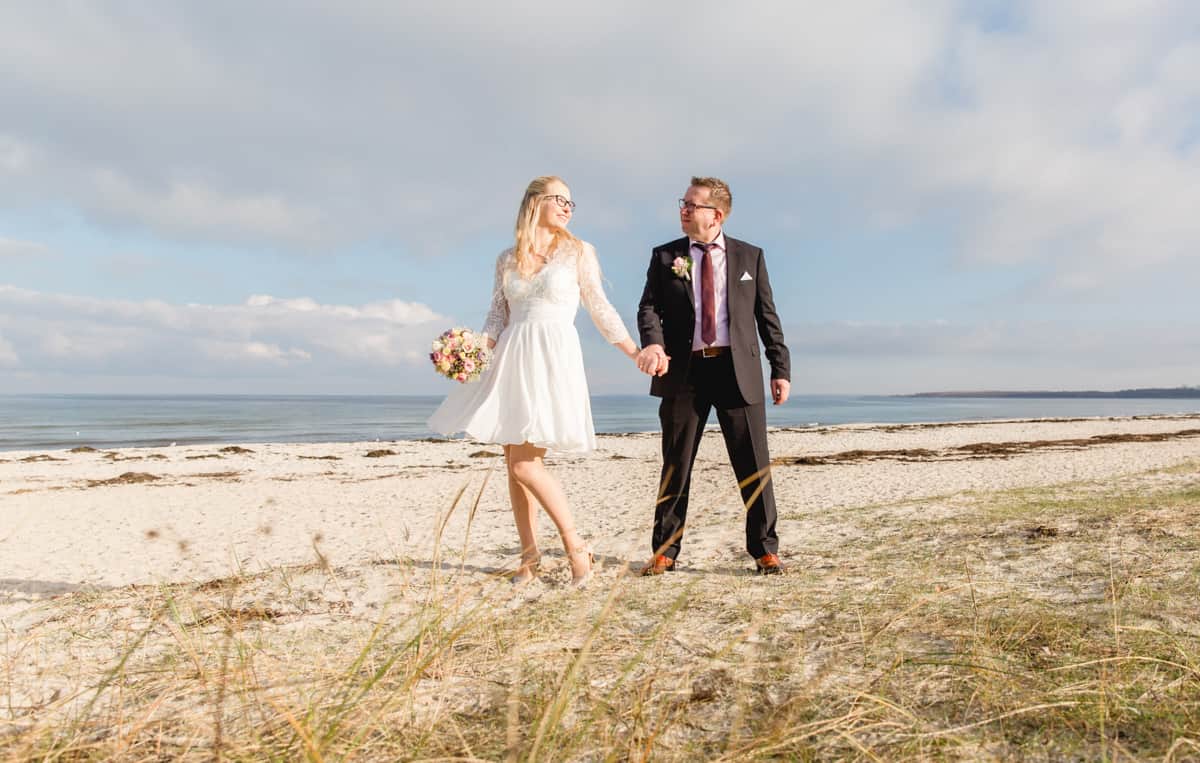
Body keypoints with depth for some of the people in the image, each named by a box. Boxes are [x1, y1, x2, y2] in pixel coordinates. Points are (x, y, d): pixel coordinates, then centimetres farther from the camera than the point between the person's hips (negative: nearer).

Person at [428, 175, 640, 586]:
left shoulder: (578, 252, 5)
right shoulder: (507, 259, 12)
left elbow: (600, 309, 7)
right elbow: (498, 314, 13)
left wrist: (636, 353, 2)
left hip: (554, 358, -4)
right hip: (512, 360, 4)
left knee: (526, 463, -13)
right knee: (514, 462, 5)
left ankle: (575, 545, 2)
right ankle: (529, 554, 17)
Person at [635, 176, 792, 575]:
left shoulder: (750, 256, 9)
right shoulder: (665, 256, 9)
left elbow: (767, 316, 9)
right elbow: (649, 307, 0)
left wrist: (781, 369, 3)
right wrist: (653, 343, -22)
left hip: (738, 369, 0)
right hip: (683, 371, 0)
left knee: (753, 464, 3)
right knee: (676, 465, 6)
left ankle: (765, 549, 16)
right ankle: (664, 552, 16)